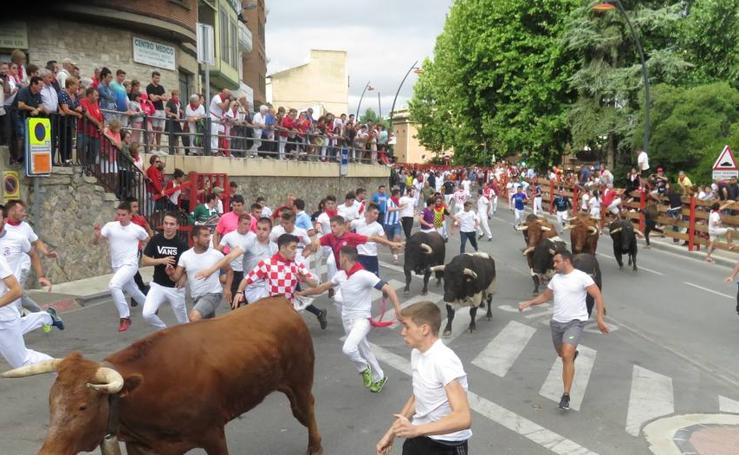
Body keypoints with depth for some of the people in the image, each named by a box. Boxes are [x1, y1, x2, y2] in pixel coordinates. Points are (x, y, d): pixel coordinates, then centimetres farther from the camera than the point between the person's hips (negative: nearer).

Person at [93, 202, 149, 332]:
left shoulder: (138, 229, -9)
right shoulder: (110, 226, -5)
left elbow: (149, 241, 11)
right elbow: (95, 243, -9)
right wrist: (97, 235, -28)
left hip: (130, 265, -5)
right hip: (117, 266, 5)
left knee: (113, 285, -27)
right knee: (133, 292, 19)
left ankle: (125, 317, -15)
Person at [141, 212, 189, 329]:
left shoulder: (181, 244, -7)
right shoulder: (155, 240, -4)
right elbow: (144, 261, -3)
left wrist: (184, 278, -19)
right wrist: (162, 260, -19)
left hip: (176, 288, -1)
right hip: (158, 285, 1)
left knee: (183, 322, 6)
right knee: (147, 314, -16)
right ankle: (164, 330, 12)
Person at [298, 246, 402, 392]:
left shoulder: (364, 275, -23)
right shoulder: (340, 275, 0)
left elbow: (388, 289, -25)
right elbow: (323, 287, 16)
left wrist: (397, 308, -36)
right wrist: (303, 293, 17)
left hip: (362, 319, -7)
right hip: (347, 319, 7)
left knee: (348, 348, -27)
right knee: (363, 350, 18)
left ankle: (364, 369, 3)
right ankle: (379, 378, 37)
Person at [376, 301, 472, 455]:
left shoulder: (444, 361, -25)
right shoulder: (416, 353, -2)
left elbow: (464, 418, -32)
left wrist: (416, 429, -39)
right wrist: (391, 432, 8)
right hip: (419, 437, 6)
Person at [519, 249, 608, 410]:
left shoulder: (581, 277, -11)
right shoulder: (555, 278, 8)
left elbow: (598, 296, -12)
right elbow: (545, 296, 21)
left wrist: (599, 319, -19)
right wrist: (529, 303, 8)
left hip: (575, 322, -7)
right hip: (557, 322, 7)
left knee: (567, 356, -20)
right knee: (562, 354, 21)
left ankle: (566, 395, -15)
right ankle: (572, 354, 59)